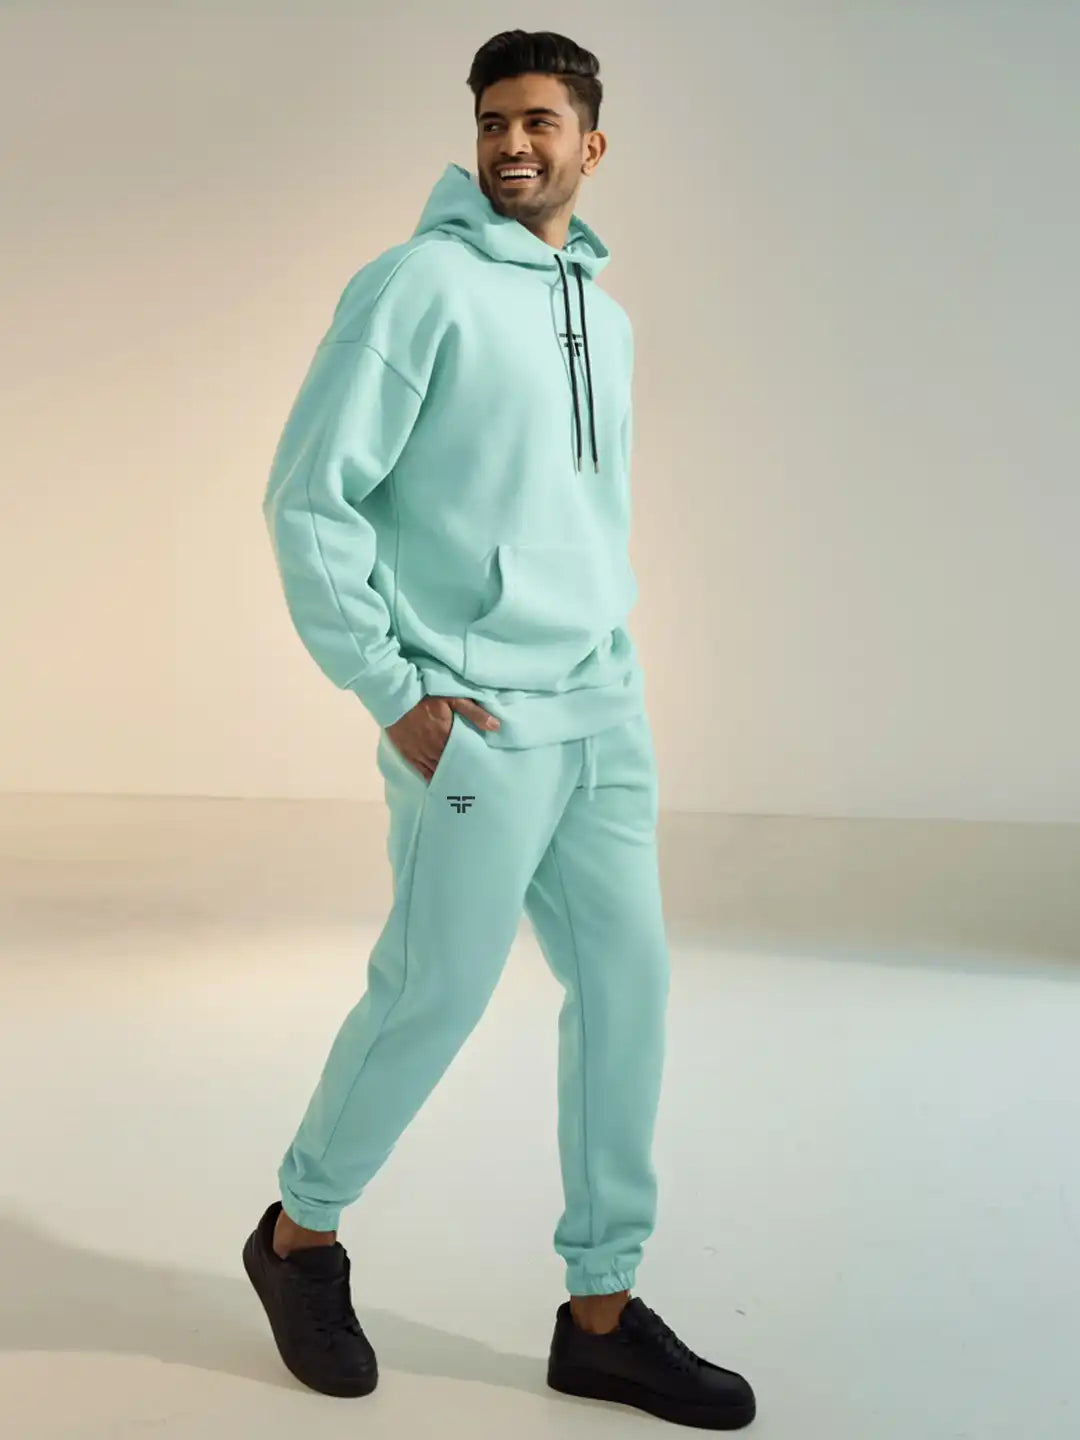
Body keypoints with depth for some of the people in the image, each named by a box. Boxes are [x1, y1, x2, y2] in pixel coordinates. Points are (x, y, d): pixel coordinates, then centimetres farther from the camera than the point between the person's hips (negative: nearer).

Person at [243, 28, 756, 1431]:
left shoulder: (608, 316, 16)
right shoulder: (419, 286, -7)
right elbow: (310, 497, -11)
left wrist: (613, 662, 16)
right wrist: (393, 695, -13)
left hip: (605, 713, 7)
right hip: (473, 722, -7)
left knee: (627, 982, 5)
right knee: (435, 994, -2)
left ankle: (602, 1311, 16)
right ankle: (301, 1237, 23)